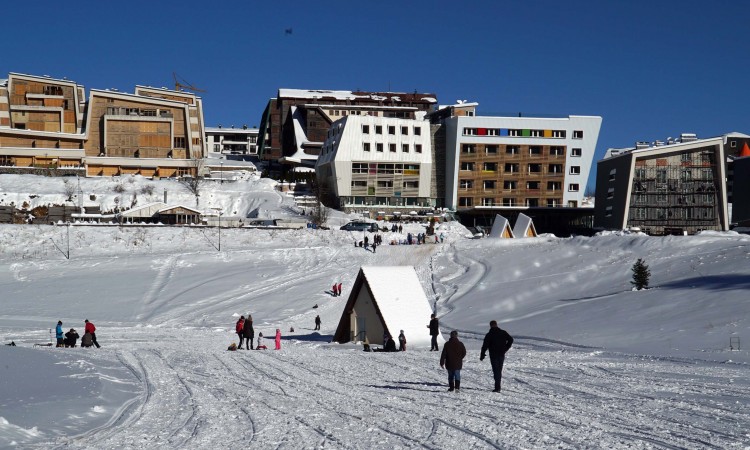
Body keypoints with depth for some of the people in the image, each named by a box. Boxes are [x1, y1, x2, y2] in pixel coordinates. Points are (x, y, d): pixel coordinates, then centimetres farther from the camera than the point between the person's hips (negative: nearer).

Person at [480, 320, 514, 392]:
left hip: (493, 355, -4)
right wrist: (505, 349, 10)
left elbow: (485, 346, -10)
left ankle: (497, 387, -12)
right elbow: (510, 340, 5)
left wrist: (482, 356, -3)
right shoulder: (503, 332, 3)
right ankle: (498, 386, 19)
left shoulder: (489, 335, -7)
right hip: (501, 355, 4)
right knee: (499, 370, 15)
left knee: (496, 371, -4)